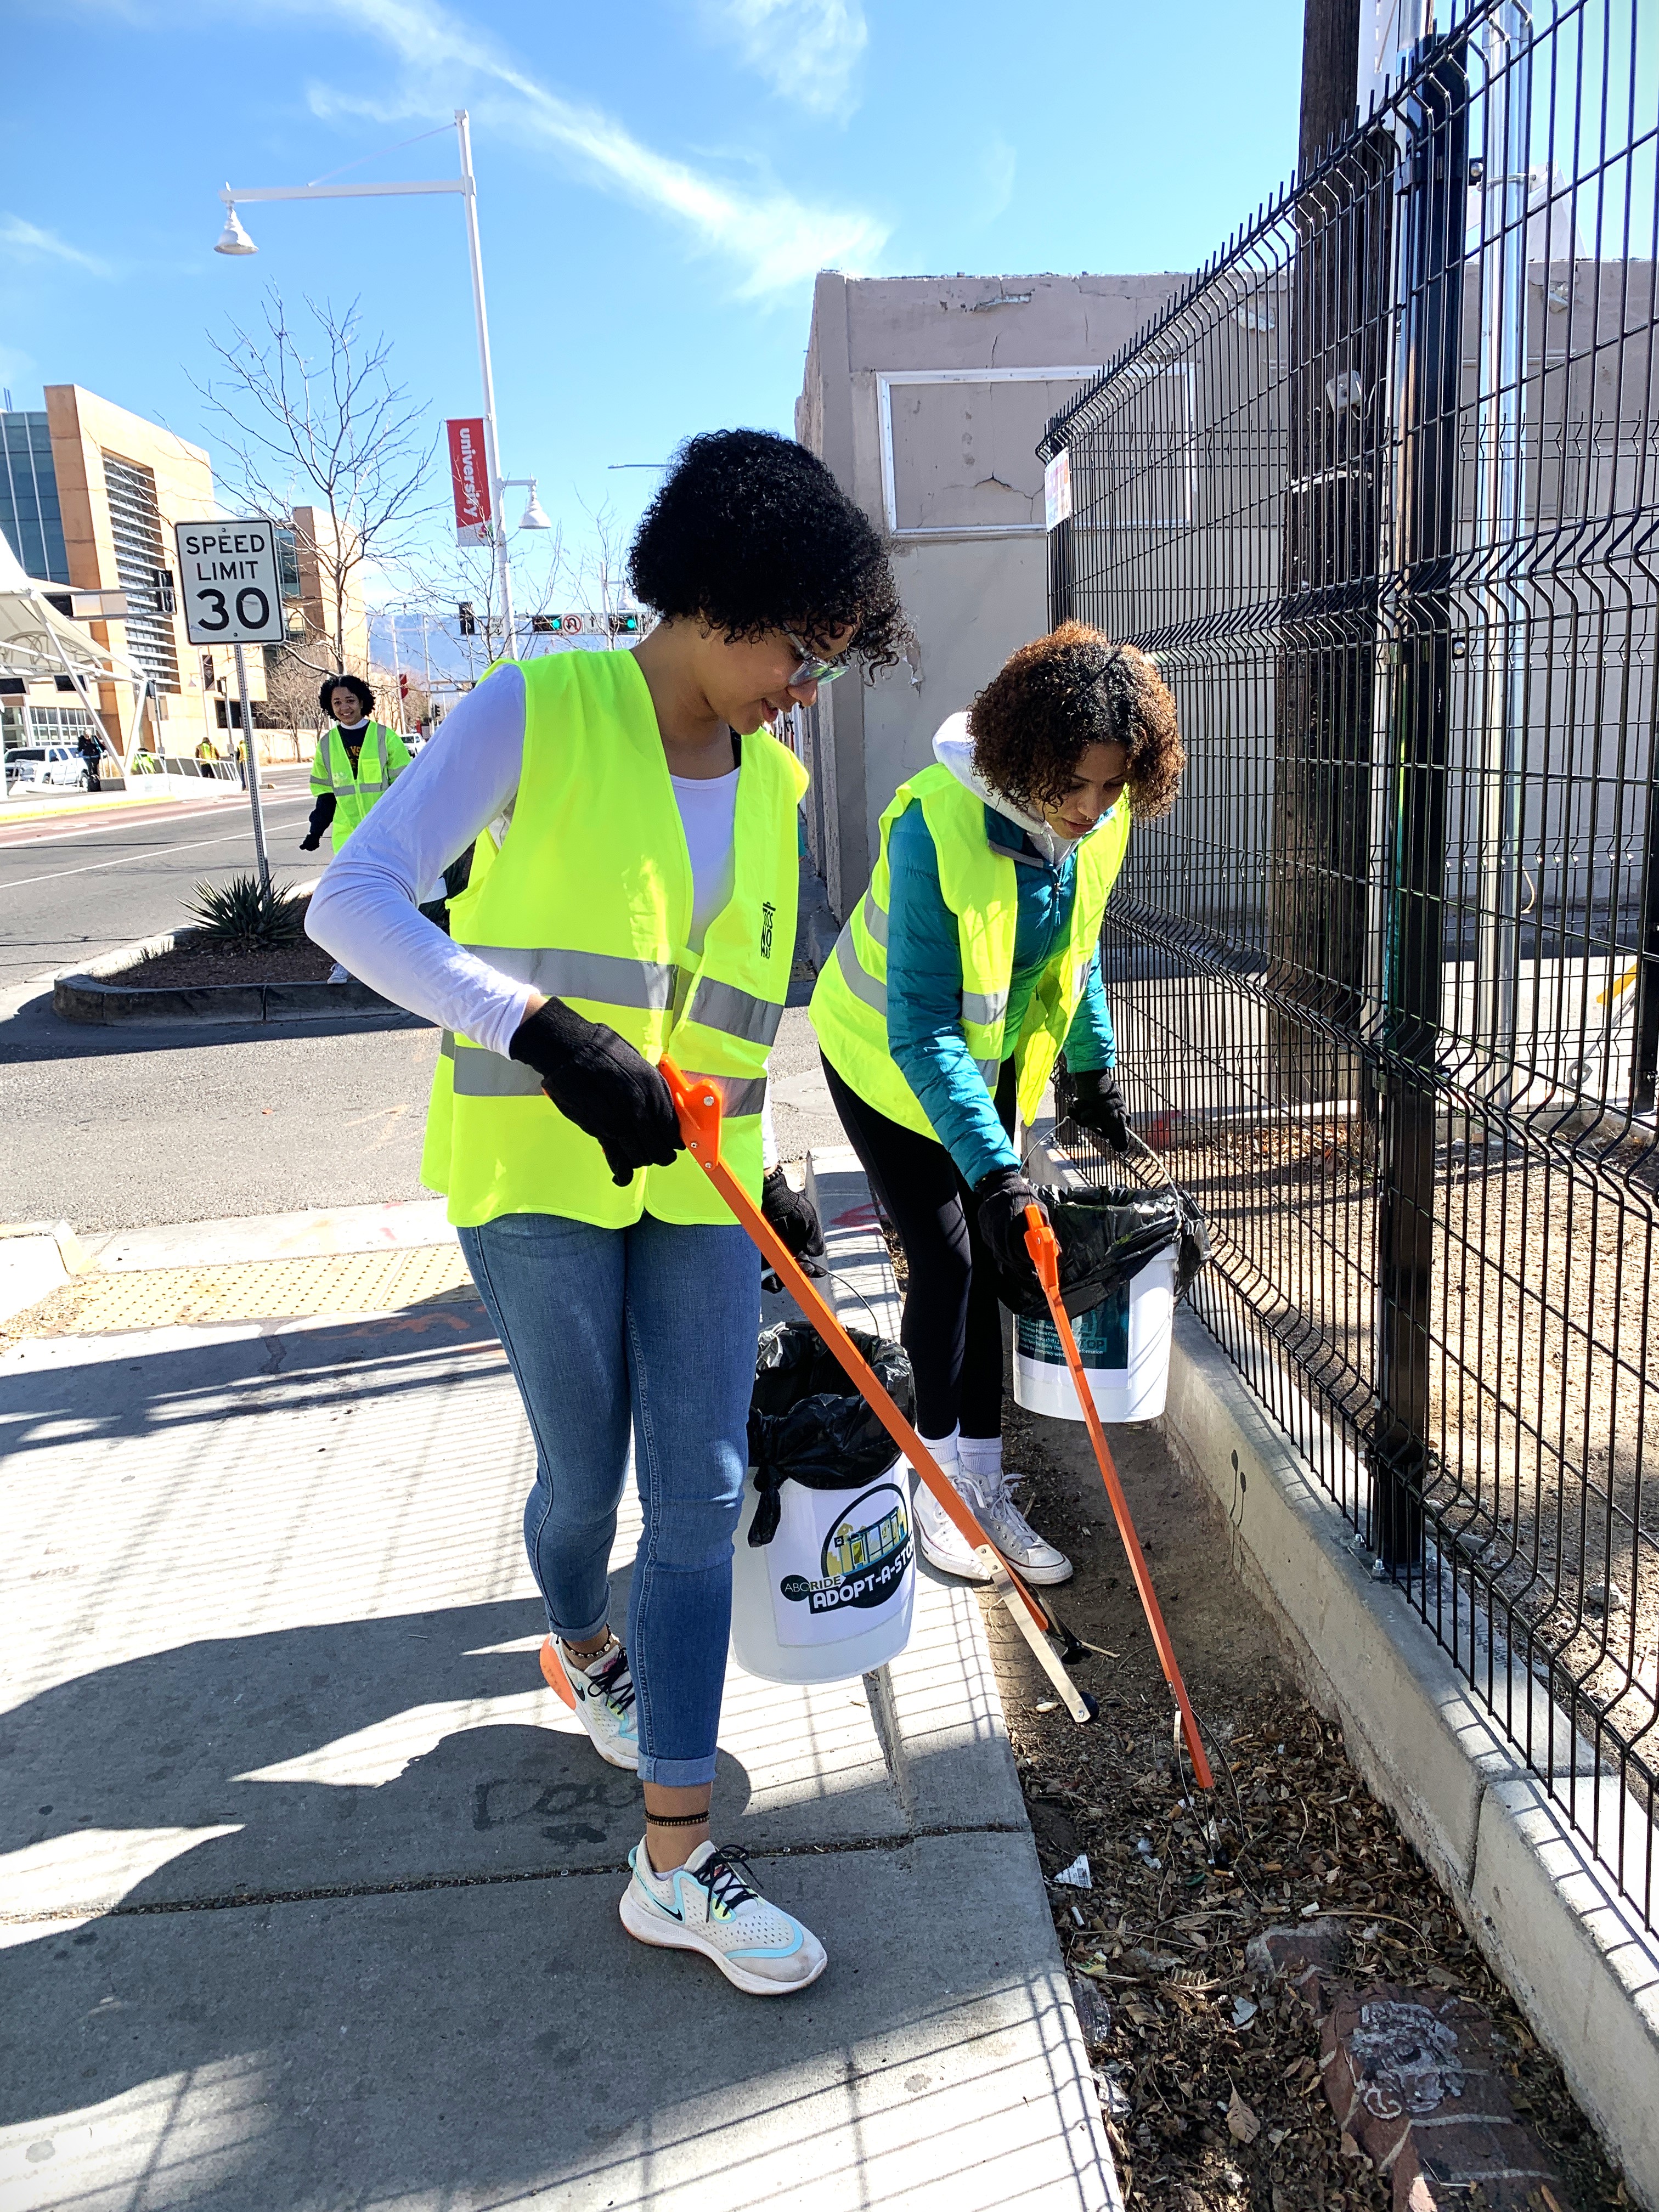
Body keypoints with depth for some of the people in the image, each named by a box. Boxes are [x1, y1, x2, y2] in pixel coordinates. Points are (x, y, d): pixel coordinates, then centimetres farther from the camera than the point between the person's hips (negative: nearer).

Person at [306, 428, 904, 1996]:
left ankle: (675, 1861, 13)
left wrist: (762, 1169, 18)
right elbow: (351, 900, -17)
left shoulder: (775, 783, 9)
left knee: (702, 1497, 2)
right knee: (584, 1482, 10)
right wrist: (545, 1032, -29)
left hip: (696, 1183, 5)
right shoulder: (535, 715, -9)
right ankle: (583, 1653, 47)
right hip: (539, 1172, -4)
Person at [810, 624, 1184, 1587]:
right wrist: (996, 1170, -41)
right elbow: (920, 1031, -35)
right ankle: (939, 1480, 15)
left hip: (992, 1057, 6)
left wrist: (1094, 1066, 12)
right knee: (946, 1261, -5)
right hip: (886, 1060, -5)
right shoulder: (938, 826, -35)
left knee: (987, 1263, 5)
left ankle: (984, 1481, 17)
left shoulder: (1100, 820, -15)